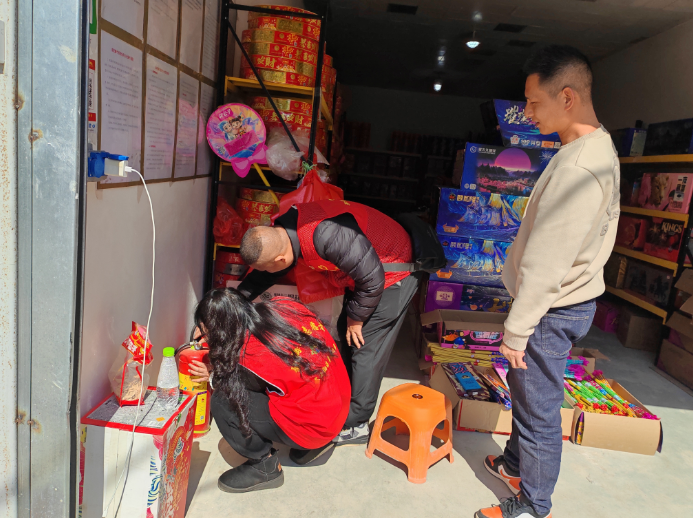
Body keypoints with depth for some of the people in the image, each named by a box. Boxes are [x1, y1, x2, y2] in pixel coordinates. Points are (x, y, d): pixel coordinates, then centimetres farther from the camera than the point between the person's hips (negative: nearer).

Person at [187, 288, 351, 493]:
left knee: (223, 402, -10)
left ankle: (265, 467, 6)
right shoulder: (284, 306, -8)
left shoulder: (251, 355, -26)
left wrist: (212, 377, 17)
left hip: (313, 429, -8)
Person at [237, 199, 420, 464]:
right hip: (364, 272, 9)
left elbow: (372, 278, -30)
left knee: (365, 349, -7)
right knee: (347, 338, 15)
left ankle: (353, 426, 6)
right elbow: (258, 280, 5)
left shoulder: (327, 235, -40)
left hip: (391, 275, -9)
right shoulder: (282, 231, -11)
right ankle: (345, 408, 30)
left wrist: (355, 318, -14)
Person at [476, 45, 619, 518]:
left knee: (539, 409, 5)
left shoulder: (579, 167, -26)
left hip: (553, 310, -10)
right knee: (524, 389, 24)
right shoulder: (598, 147, 8)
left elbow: (548, 262, -25)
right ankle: (515, 465, 44)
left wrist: (517, 329, -17)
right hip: (563, 301, 10)